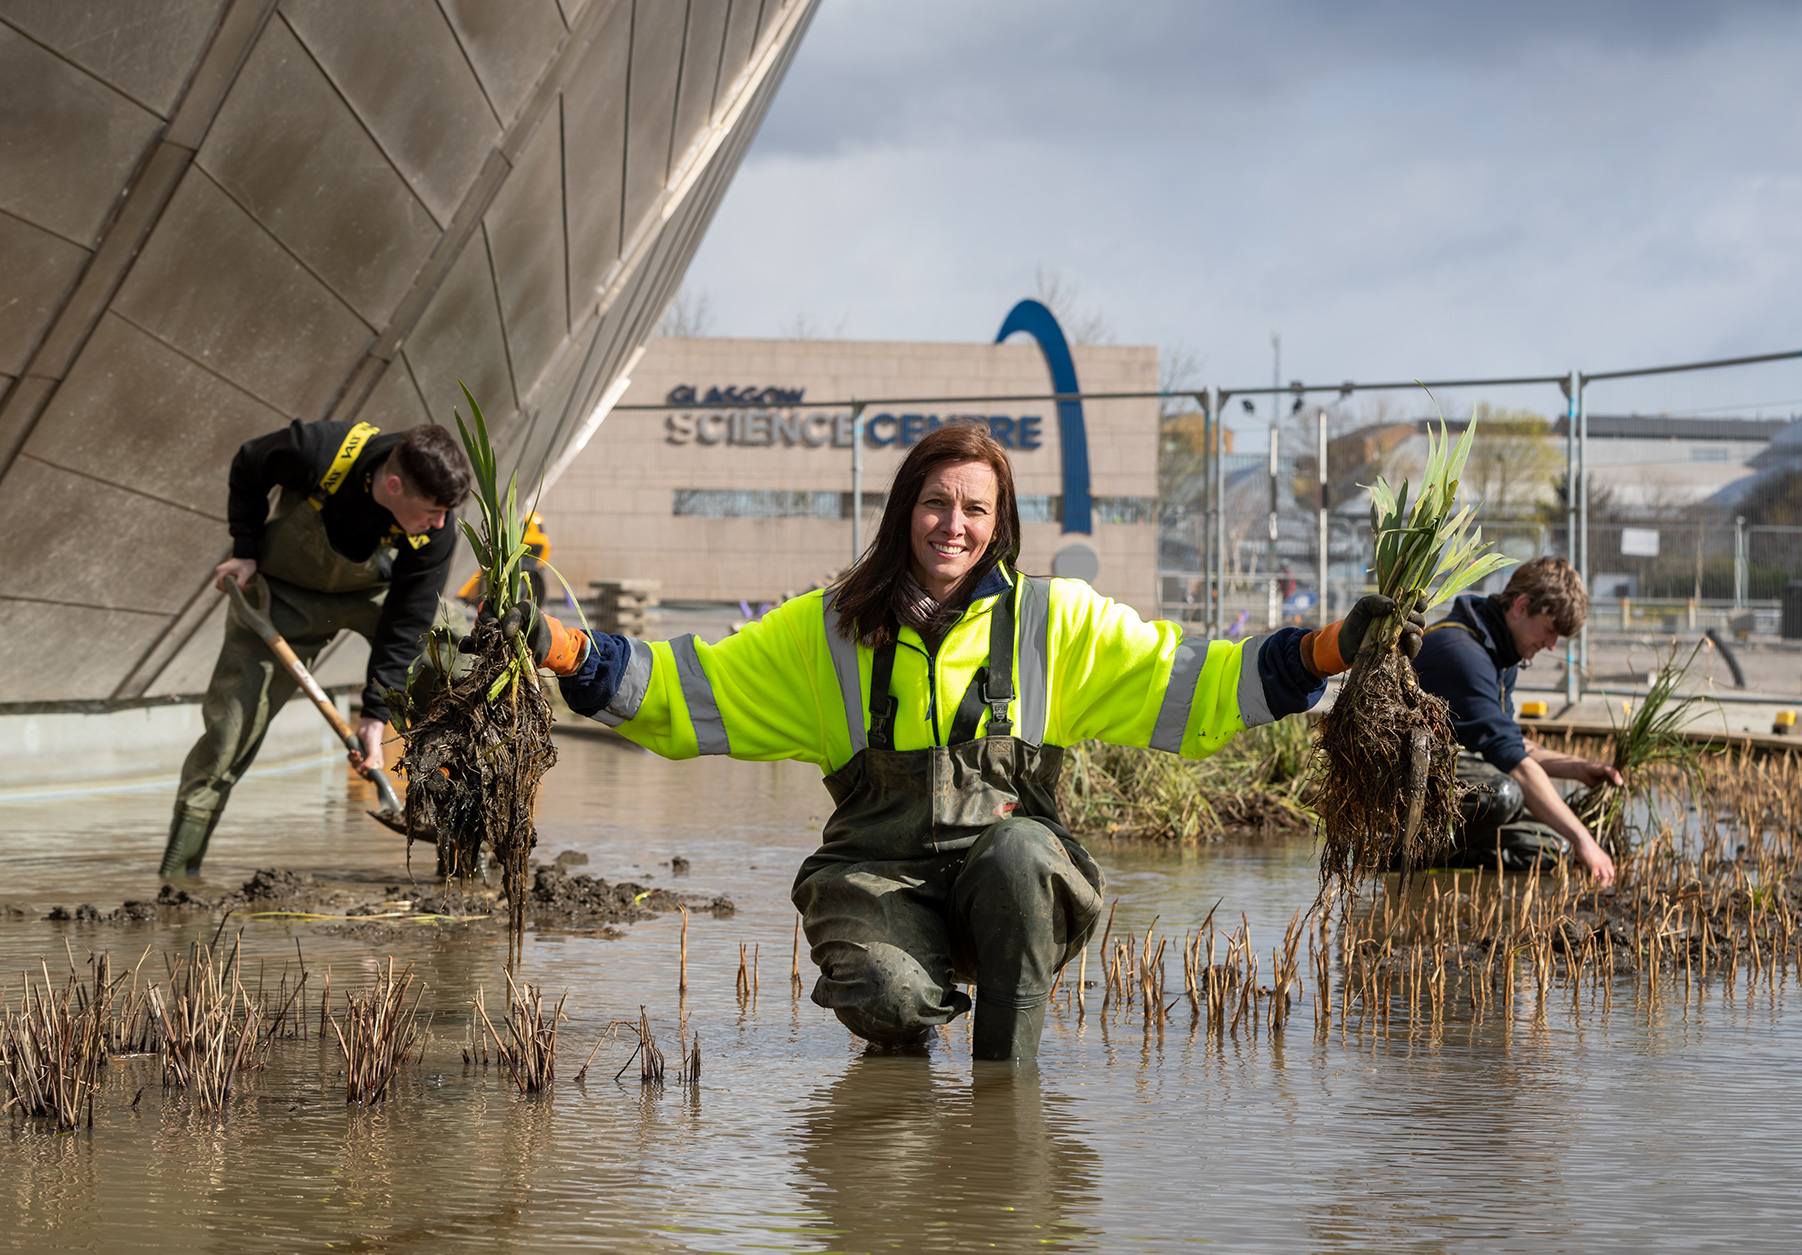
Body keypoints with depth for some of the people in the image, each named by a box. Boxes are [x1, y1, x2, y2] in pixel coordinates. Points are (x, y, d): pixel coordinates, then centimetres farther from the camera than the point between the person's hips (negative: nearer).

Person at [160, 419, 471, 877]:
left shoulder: (435, 535, -30)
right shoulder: (316, 453, -37)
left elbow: (405, 625, -22)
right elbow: (247, 468, -13)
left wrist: (375, 716, -26)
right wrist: (246, 551, -14)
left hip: (373, 590, 2)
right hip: (285, 591, -2)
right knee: (231, 724, -9)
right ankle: (176, 869, 2)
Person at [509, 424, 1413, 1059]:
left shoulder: (1053, 622, 8)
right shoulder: (829, 629, 9)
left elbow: (1190, 688, 6)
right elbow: (687, 689, 9)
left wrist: (1329, 648, -6)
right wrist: (562, 648, -4)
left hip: (1014, 880, 0)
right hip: (879, 876, 1)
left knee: (1017, 849, -37)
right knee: (888, 998, -31)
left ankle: (1008, 1075, -18)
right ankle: (904, 1049, 11)